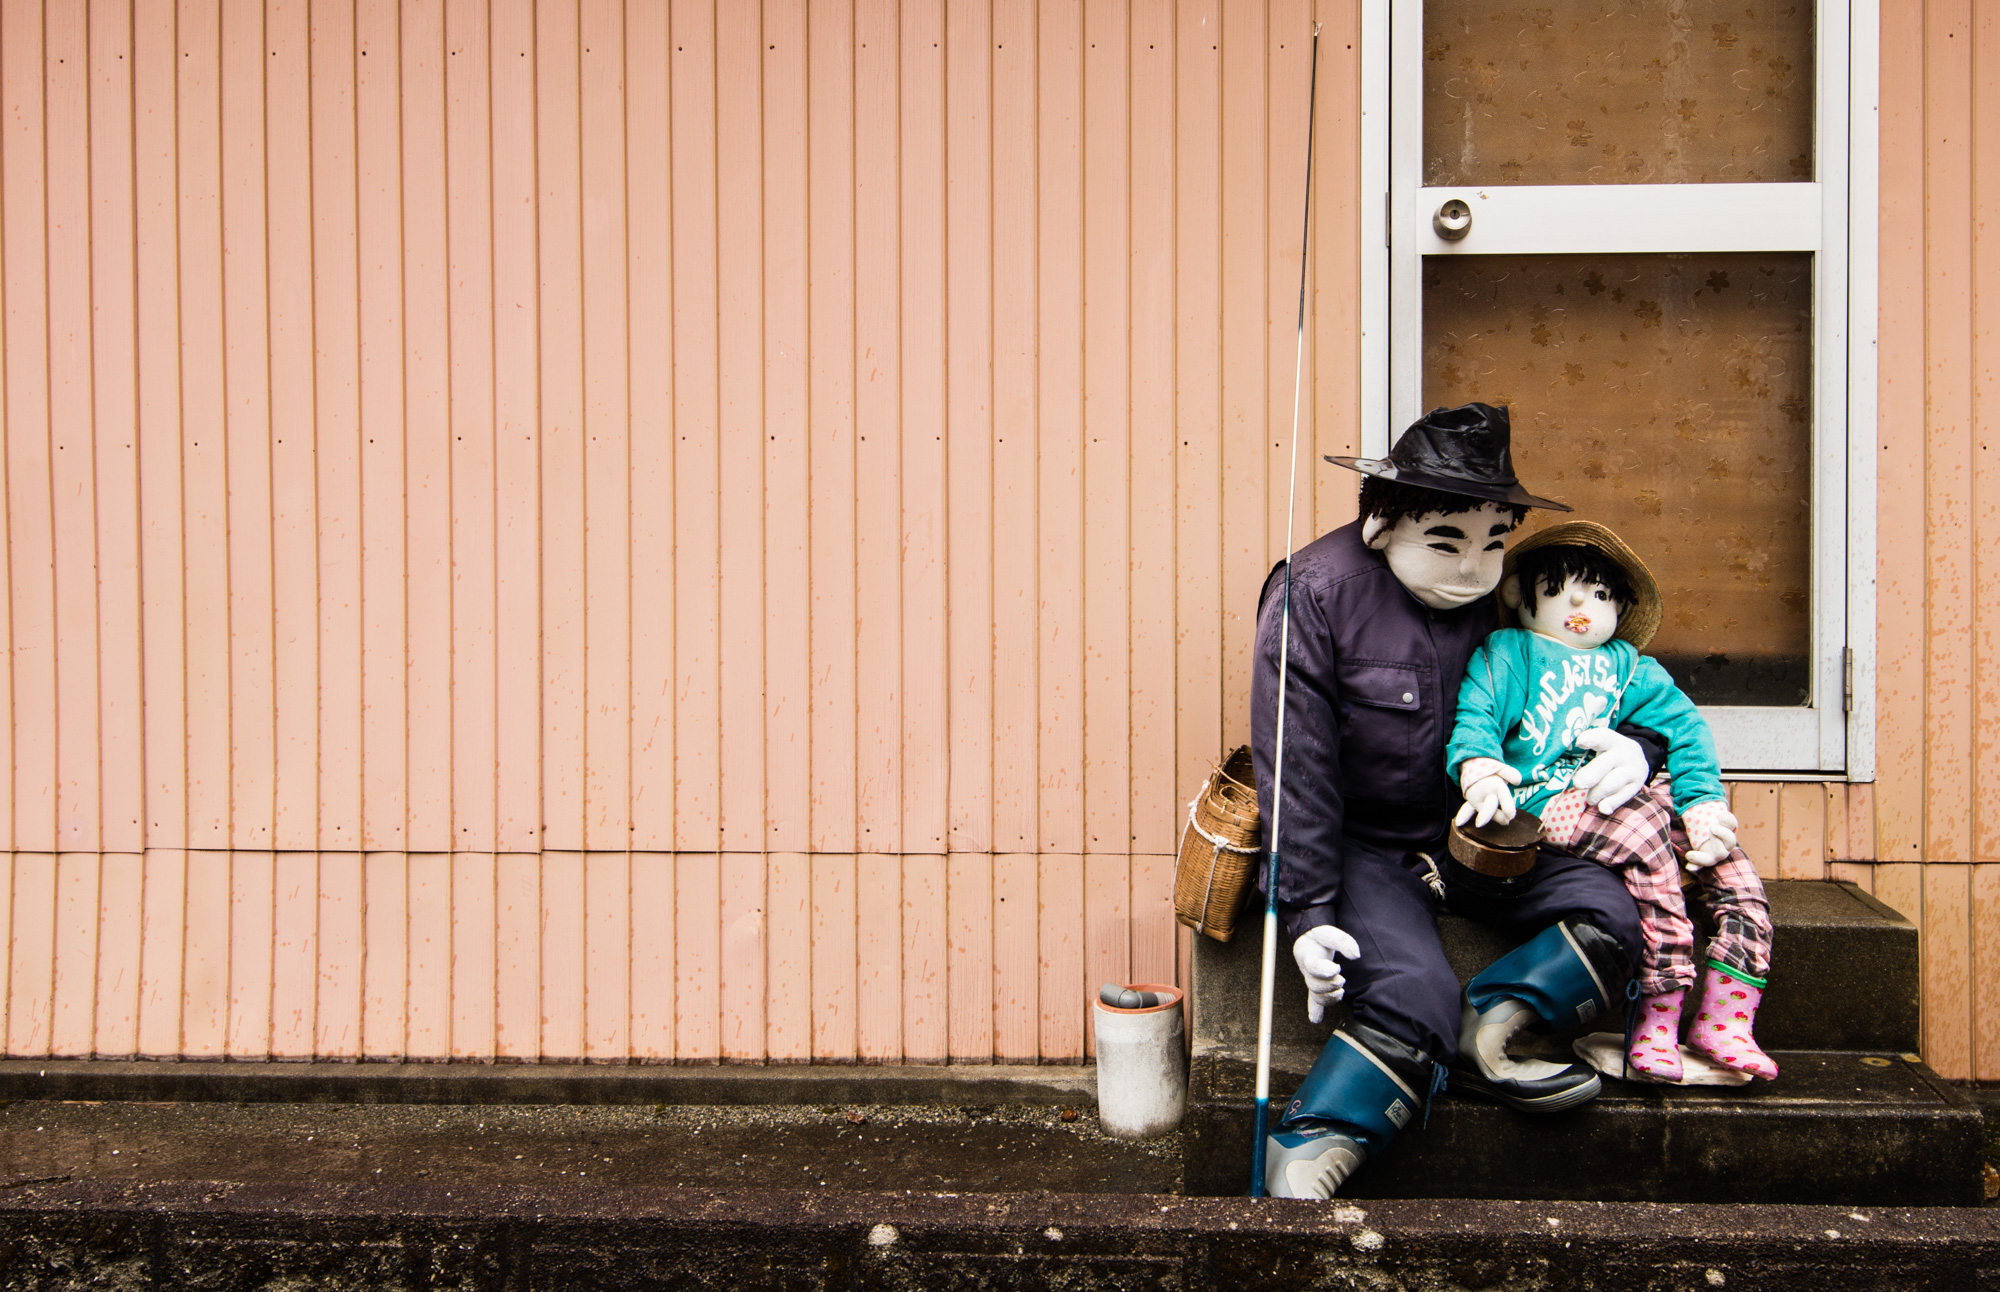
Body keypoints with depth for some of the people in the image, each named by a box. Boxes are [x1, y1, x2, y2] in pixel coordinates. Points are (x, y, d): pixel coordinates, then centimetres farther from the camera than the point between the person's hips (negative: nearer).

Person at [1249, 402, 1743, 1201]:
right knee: (1413, 996, -29)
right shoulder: (1317, 589, -14)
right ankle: (1304, 1159, -22)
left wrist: (1637, 747, -12)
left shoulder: (1509, 595, 0)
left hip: (1472, 837, 6)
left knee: (1610, 914, -15)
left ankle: (1481, 1032, -21)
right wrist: (1308, 910, -21)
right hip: (1358, 845, -5)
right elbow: (1296, 765, -14)